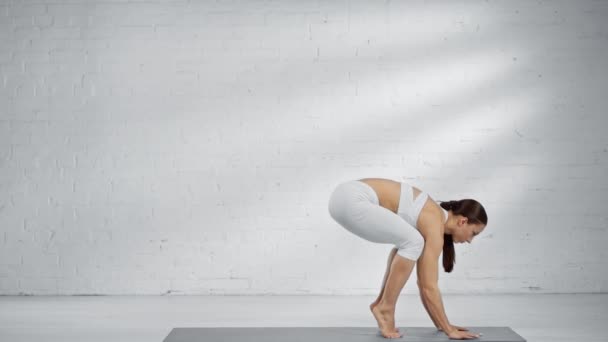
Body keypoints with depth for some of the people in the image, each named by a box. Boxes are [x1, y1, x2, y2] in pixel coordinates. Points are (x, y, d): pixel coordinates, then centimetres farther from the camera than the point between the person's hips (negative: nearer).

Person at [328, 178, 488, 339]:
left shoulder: (434, 218, 19)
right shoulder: (435, 227, -7)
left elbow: (424, 281, 24)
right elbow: (429, 288, -8)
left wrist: (441, 324, 27)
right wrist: (449, 330, -1)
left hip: (347, 196, 10)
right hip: (350, 201, -10)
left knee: (407, 242, 20)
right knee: (412, 243, -12)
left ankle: (381, 302, 19)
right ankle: (384, 308, -1)